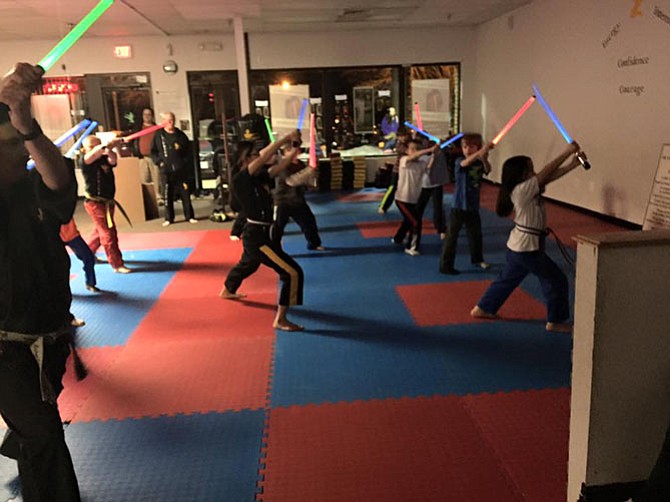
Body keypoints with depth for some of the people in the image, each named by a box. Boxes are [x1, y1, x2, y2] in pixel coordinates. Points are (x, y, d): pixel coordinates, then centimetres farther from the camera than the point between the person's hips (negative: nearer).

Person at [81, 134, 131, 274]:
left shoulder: (105, 158, 5)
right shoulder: (85, 160, -11)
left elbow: (113, 160, -16)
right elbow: (94, 154, -31)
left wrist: (109, 149, -36)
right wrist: (108, 144, -43)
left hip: (107, 201, 8)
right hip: (95, 203, -8)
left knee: (100, 231, 24)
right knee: (109, 233, -7)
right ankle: (117, 264, 0)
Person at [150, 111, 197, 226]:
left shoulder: (180, 135, 9)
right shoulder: (159, 136, 4)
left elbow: (188, 151, 13)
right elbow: (153, 152, 8)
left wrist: (186, 162, 1)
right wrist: (159, 162, -4)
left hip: (181, 170, 1)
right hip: (166, 170, -1)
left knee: (185, 193, 3)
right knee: (168, 195, 1)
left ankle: (189, 216, 12)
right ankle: (169, 218, 10)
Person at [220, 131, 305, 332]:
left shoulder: (259, 177, 5)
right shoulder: (241, 180, -20)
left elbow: (278, 167, 4)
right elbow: (265, 155, -29)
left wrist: (294, 151, -10)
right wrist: (287, 138, -26)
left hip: (258, 234, 10)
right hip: (257, 236, -10)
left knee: (247, 264, 37)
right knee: (293, 273, -14)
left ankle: (226, 291, 65)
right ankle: (280, 320, -8)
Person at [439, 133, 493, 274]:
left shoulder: (480, 162, 2)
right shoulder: (459, 161, -10)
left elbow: (488, 169, -20)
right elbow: (465, 163, -34)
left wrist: (484, 159, -43)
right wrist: (481, 151, -50)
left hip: (473, 206, 5)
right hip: (459, 206, -5)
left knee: (476, 234, 21)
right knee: (452, 236, -1)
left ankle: (477, 259, 41)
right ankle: (445, 265, 5)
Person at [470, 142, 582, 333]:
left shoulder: (523, 189, 6)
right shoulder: (523, 189, -20)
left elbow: (550, 176, 7)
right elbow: (546, 172, -20)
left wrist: (572, 164, 0)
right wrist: (567, 152, -13)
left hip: (518, 245, 10)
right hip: (527, 247, -10)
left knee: (508, 279, 22)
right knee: (557, 281, 3)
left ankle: (482, 308, 31)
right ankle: (556, 321, 15)